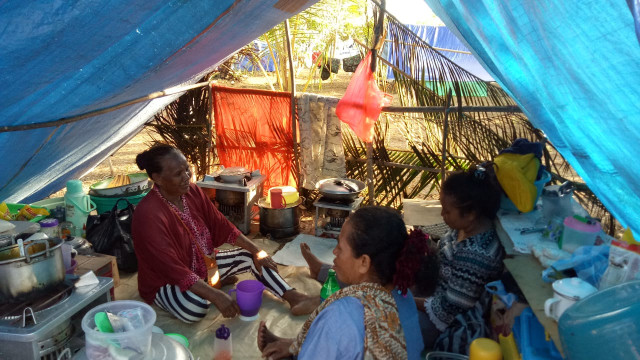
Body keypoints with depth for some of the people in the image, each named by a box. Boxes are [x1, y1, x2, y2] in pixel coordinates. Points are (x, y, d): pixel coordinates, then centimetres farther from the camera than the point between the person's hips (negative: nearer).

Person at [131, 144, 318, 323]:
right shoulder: (148, 215, -30)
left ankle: (294, 298, -2)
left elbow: (221, 225, -1)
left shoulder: (192, 191, -8)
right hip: (167, 282, -7)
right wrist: (216, 296, -37)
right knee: (195, 306, -37)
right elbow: (173, 269, -33)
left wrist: (257, 251, -8)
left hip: (202, 263, 8)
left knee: (252, 257, -2)